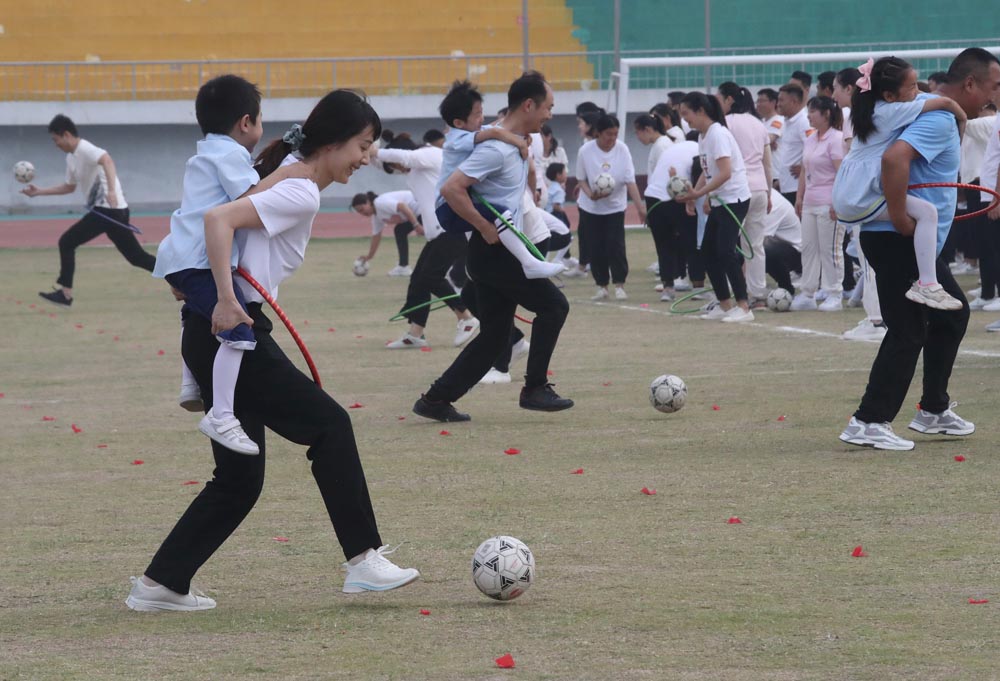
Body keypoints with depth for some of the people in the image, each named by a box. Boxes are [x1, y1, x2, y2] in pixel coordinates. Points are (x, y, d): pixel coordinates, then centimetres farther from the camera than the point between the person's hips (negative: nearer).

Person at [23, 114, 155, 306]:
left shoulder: (84, 149, -12)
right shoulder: (71, 158, 18)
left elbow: (106, 159, -32)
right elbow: (69, 187, 32)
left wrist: (112, 190, -46)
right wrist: (38, 192, 28)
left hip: (108, 209, -10)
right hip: (104, 210, 10)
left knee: (67, 243, -7)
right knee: (136, 256, 10)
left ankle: (65, 293, -2)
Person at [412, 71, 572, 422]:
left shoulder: (518, 144, 11)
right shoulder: (496, 149, -19)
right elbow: (451, 189, -27)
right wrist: (486, 228, -22)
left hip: (498, 251, 9)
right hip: (493, 250, -9)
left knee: (494, 335, 9)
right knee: (553, 305, -5)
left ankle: (436, 399, 10)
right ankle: (535, 389, 0)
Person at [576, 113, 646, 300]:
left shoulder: (622, 149, -15)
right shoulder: (586, 151, -15)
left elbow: (630, 181, -16)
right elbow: (581, 179, -2)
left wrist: (640, 206, -25)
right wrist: (591, 194, -22)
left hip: (615, 205, -1)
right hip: (591, 207, 1)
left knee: (615, 245, -10)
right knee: (596, 247, 3)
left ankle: (619, 285, -3)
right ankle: (602, 286, 13)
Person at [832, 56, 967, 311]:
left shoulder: (873, 111, 15)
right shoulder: (893, 111, -12)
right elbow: (945, 103, -13)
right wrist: (962, 120, 5)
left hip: (847, 198, 10)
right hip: (861, 199, -10)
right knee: (926, 211, -22)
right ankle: (926, 285, -31)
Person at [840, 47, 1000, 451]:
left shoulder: (938, 115, 15)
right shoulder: (938, 120, -18)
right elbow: (894, 158, -35)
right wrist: (899, 218, -27)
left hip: (916, 243, 11)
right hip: (899, 241, -11)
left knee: (951, 314, 19)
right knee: (907, 333, -7)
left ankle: (934, 411, 25)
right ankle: (868, 424, -5)